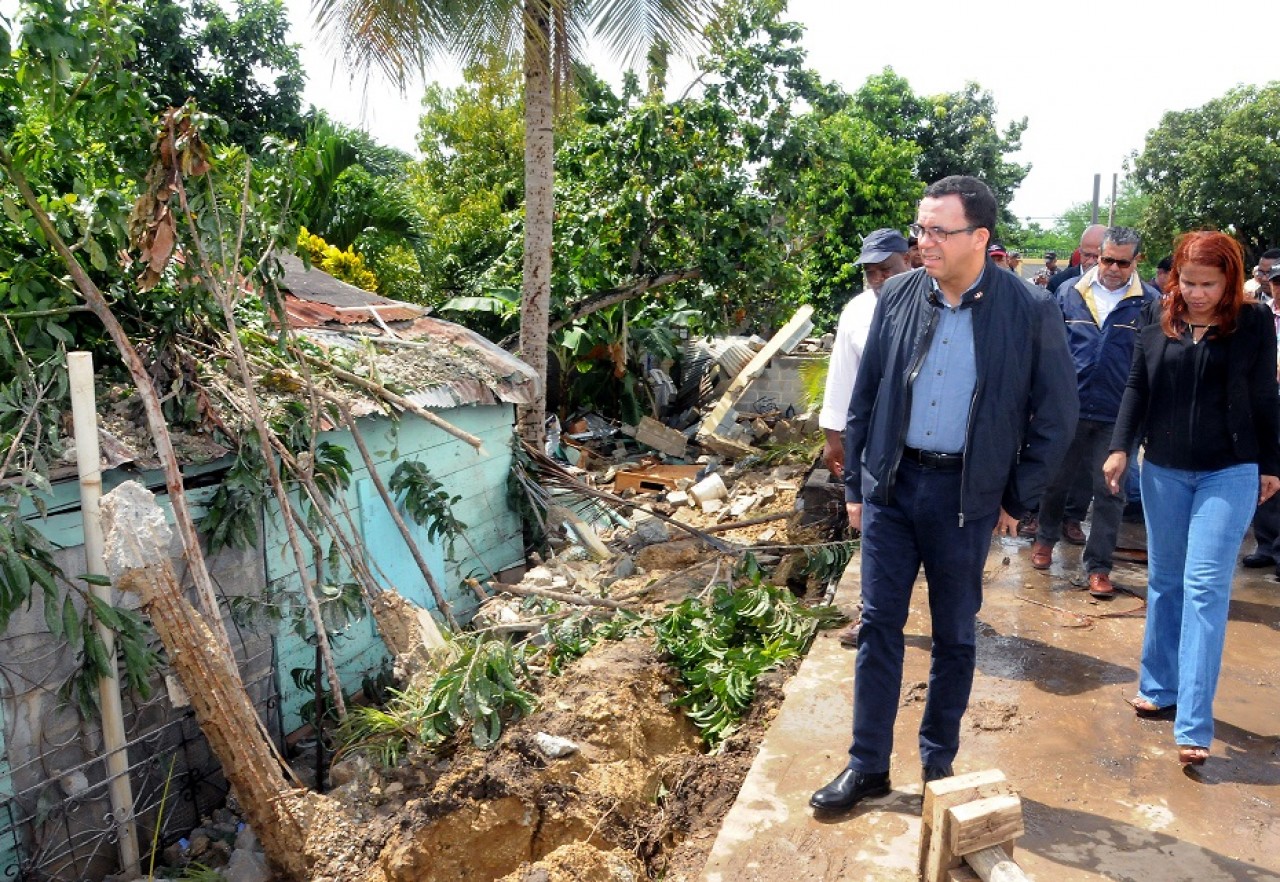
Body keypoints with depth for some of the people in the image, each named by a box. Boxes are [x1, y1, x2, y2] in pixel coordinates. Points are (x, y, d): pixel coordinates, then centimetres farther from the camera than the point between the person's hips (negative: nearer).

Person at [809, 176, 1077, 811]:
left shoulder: (1030, 312, -8)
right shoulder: (897, 297, 0)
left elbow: (1055, 417, 0)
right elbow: (864, 396, 6)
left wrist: (1016, 499, 0)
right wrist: (855, 485, 6)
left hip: (968, 494, -2)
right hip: (891, 482, 2)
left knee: (955, 634, 12)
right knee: (878, 624, 7)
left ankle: (939, 762, 32)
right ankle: (868, 765, 21)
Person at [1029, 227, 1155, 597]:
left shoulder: (1149, 302, -3)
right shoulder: (1070, 293, 1)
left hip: (1117, 415, -1)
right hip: (1067, 409, 2)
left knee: (1110, 492, 5)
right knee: (1055, 481, 16)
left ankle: (1098, 567, 16)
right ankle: (1045, 538, 40)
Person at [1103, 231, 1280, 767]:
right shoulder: (1157, 326, 3)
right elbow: (1137, 390, 7)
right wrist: (1120, 448, -4)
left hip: (1230, 472, -3)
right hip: (1164, 471, 3)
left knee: (1205, 587, -9)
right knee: (1164, 581, 12)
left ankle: (1193, 725, -7)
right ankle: (1160, 688, 26)